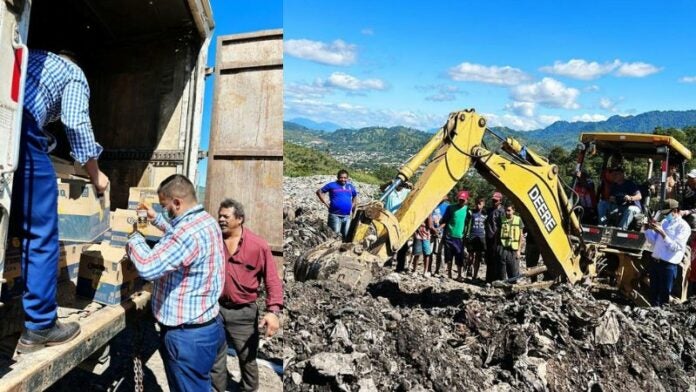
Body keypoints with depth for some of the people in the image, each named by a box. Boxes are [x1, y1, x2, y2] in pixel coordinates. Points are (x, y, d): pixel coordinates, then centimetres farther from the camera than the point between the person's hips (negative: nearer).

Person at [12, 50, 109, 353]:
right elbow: (77, 124, 6)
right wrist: (95, 175, 16)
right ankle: (39, 326, 7)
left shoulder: (29, 56, 35)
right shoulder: (73, 73, 20)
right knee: (40, 234, 2)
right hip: (20, 126, -6)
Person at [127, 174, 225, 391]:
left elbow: (148, 267, -30)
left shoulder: (190, 232, -28)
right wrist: (156, 218, 21)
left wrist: (134, 236, -13)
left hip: (188, 335, -10)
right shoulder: (205, 220, 6)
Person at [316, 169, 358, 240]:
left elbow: (355, 196, 31)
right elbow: (319, 192, 2)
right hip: (335, 215, -4)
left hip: (347, 216, 5)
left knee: (347, 236, 8)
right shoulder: (332, 185, -1)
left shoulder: (350, 187, 11)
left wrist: (352, 205, 15)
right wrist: (325, 203, -3)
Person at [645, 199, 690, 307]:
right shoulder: (664, 222, 13)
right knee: (653, 294, 14)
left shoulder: (683, 226, -7)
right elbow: (653, 242, 17)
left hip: (668, 265, -7)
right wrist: (649, 229, 2)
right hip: (655, 262, 7)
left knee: (664, 297, 2)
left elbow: (675, 247, -17)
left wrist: (662, 233, -22)